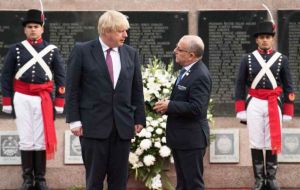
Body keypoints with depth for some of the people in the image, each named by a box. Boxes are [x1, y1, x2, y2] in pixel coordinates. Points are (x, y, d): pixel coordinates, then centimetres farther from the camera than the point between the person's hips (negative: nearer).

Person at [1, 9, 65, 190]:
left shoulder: (52, 50, 4)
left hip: (43, 99, 0)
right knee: (26, 140, 2)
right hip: (22, 98, 0)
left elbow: (61, 76, 6)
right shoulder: (16, 49, 3)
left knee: (41, 140, 3)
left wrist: (59, 102, 0)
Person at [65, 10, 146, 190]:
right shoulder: (82, 51, -3)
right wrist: (74, 120, -8)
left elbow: (137, 89, 11)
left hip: (123, 125, 4)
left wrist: (139, 119, 6)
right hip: (94, 124, -3)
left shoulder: (131, 53, 8)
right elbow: (72, 88, -3)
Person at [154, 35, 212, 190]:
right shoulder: (187, 70, 10)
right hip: (180, 138, 10)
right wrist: (167, 105, 1)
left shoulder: (200, 75, -21)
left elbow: (196, 108, -27)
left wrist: (169, 106, -19)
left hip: (191, 139, -10)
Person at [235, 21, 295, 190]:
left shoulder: (282, 59, 3)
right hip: (254, 105, 0)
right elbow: (240, 85, 5)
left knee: (272, 143, 3)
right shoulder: (248, 59, 3)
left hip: (274, 105, 0)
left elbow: (288, 87, 5)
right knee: (256, 143, 2)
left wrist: (288, 113, 2)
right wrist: (241, 111, -1)